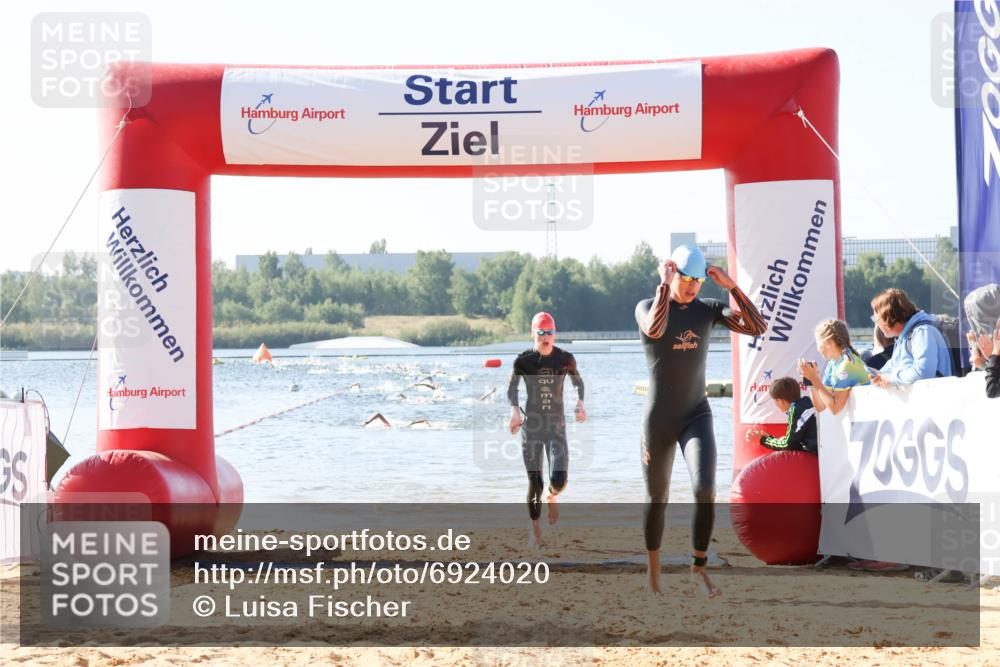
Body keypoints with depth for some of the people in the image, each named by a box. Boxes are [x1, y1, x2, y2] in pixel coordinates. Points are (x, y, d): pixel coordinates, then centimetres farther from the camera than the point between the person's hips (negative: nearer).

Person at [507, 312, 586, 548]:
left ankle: (551, 497, 26)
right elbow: (512, 388, 6)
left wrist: (580, 403, -5)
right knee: (535, 483, 0)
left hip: (557, 426, 0)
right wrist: (514, 410, -11)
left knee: (559, 480, -13)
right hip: (531, 426, 0)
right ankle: (536, 531, 19)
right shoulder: (523, 360, -6)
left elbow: (578, 382, 12)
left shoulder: (565, 359, -4)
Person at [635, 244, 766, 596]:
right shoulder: (646, 307, -8)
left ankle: (698, 565, -2)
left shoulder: (709, 309, 1)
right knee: (657, 500, 11)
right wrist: (665, 285, -26)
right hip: (658, 419, -2)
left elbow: (758, 327, -11)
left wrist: (731, 286, -16)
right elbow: (655, 330, -34)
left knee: (705, 491, -19)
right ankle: (654, 568, 32)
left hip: (697, 416, 2)